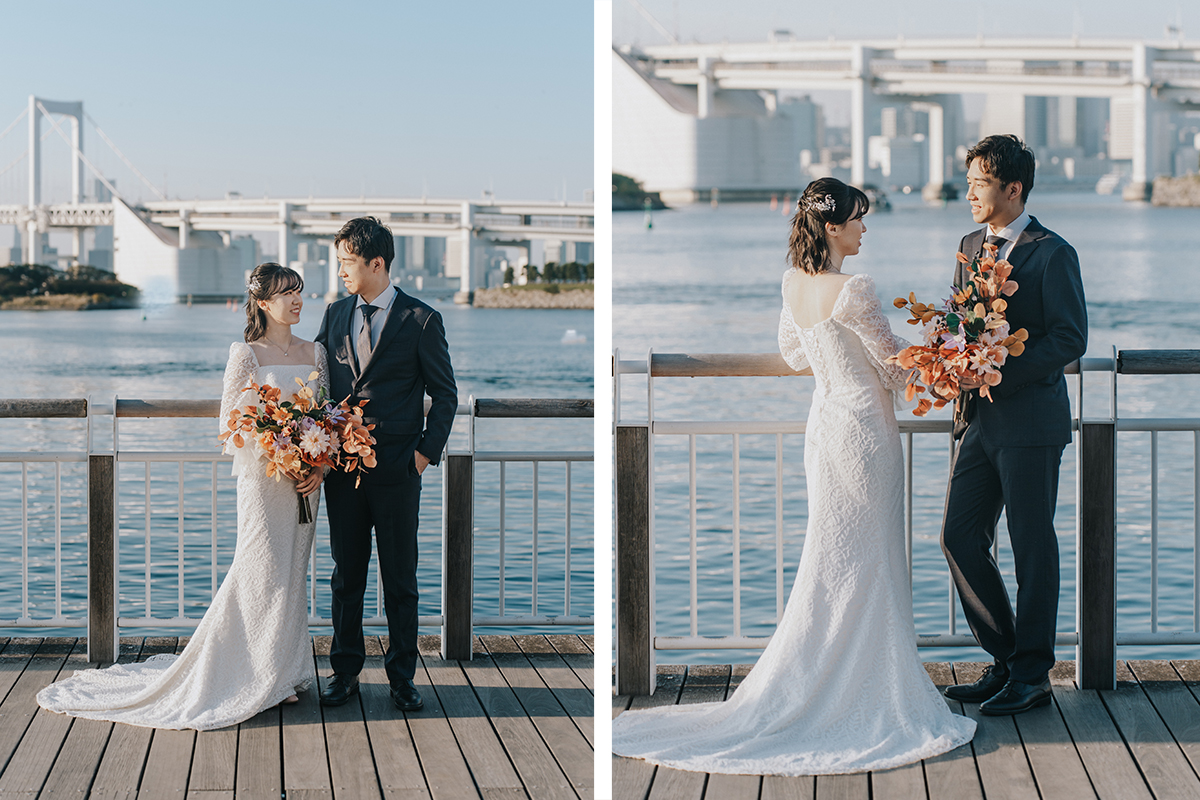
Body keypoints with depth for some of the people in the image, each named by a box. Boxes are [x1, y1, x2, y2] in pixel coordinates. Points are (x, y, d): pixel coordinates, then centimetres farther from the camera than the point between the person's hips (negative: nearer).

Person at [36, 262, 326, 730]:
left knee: (292, 574, 10)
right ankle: (260, 679, 7)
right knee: (265, 573, -3)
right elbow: (231, 427, -8)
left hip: (305, 480, 5)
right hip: (263, 480, -5)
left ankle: (283, 674, 20)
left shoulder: (315, 354, 10)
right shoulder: (246, 354, -6)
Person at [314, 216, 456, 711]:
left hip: (396, 470, -4)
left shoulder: (421, 321, -4)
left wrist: (426, 452, -7)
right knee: (346, 576, 10)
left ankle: (402, 678, 14)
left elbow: (445, 395, 0)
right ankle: (345, 672, 20)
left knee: (400, 580, 4)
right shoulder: (335, 314, 9)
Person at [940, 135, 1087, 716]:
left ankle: (1032, 677, 11)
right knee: (960, 538, 6)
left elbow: (1070, 338, -14)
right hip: (978, 418, 7)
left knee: (1033, 548, 1)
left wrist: (1000, 373, -20)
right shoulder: (970, 246, 13)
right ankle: (1005, 661, 20)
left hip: (1029, 420, -7)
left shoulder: (1052, 255, -9)